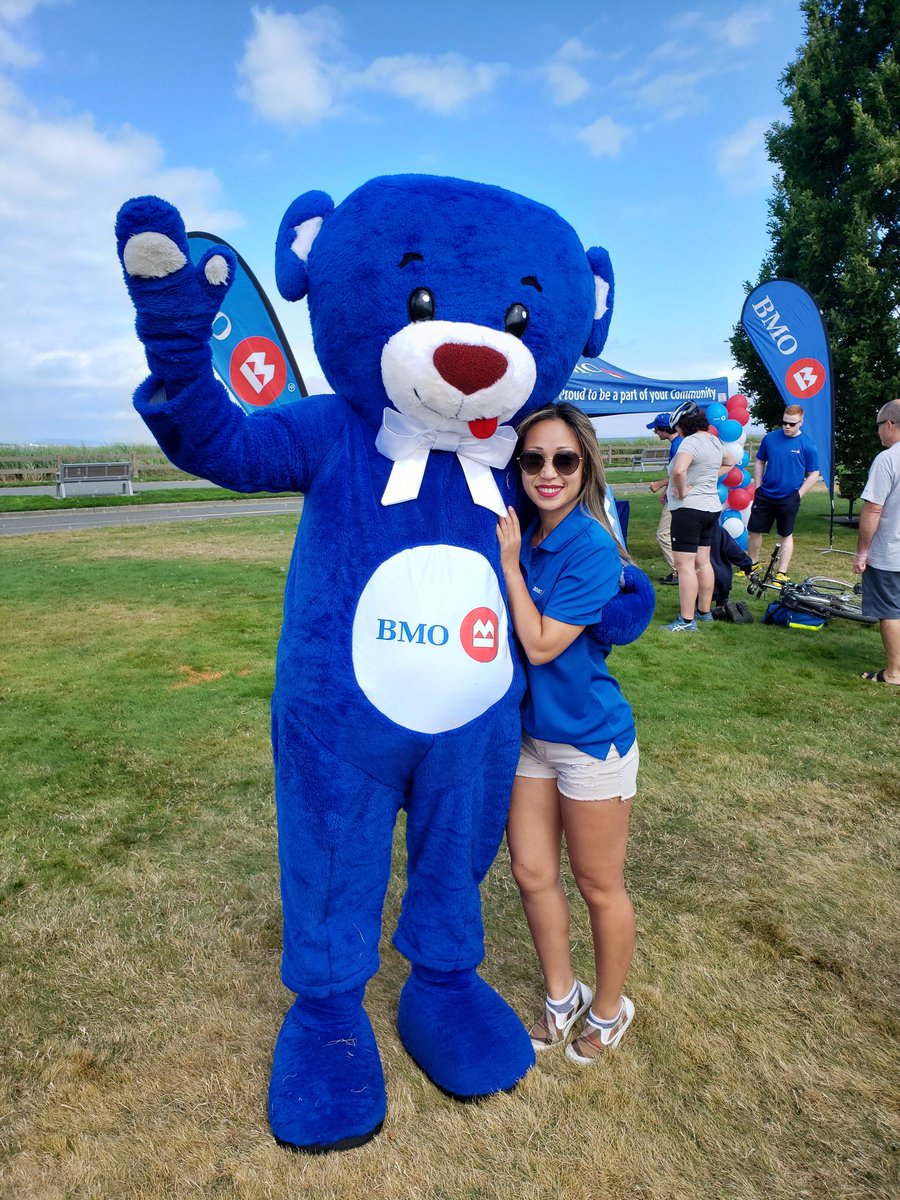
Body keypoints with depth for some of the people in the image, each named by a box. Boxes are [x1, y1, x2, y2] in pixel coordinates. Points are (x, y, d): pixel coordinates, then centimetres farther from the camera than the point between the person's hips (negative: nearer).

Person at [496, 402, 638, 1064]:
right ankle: (562, 994, 41)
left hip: (590, 739, -6)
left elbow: (541, 643, -22)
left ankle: (609, 1010, 38)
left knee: (599, 886, 13)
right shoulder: (517, 535, -1)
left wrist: (508, 562, -20)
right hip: (528, 731, 7)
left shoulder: (592, 548, -21)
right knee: (532, 874, 16)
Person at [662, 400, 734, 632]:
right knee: (703, 562, 17)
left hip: (689, 509, -10)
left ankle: (687, 621, -7)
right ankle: (704, 611, 27)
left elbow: (679, 470, -36)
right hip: (712, 507, 10)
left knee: (685, 565, -7)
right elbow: (729, 463, 31)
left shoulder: (691, 441, -17)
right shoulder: (714, 441, 12)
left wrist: (681, 490, -20)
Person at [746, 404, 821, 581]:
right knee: (753, 531, 8)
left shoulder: (808, 446, -6)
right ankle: (753, 564, 29)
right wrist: (758, 487, 5)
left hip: (789, 499, -3)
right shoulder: (770, 437, 0)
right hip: (765, 495, 3)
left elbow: (814, 474, -1)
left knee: (786, 535, 7)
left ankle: (782, 573, 15)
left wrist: (798, 495, -6)